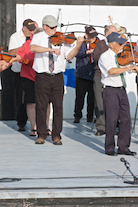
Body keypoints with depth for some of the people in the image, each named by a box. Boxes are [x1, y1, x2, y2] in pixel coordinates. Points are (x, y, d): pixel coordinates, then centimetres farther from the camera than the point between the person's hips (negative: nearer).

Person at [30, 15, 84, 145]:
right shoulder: (38, 37, 1)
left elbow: (69, 56, 3)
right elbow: (33, 48, -21)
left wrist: (78, 46, -13)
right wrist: (51, 49, -31)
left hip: (57, 77, 2)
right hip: (42, 77, -2)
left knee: (58, 106, 0)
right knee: (41, 106, 1)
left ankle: (56, 135, 7)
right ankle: (41, 135, 10)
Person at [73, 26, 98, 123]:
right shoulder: (81, 43, 0)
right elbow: (77, 54, -15)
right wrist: (88, 51, -28)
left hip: (94, 74, 2)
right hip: (82, 74, -2)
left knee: (92, 96, 4)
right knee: (80, 96, -1)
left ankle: (90, 116, 15)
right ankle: (77, 116, 9)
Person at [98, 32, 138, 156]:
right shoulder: (105, 57, -8)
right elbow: (111, 71, -27)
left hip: (122, 90, 6)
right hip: (110, 91, -6)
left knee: (126, 119, 3)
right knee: (112, 120, -5)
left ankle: (123, 147, 10)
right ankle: (109, 148, 5)